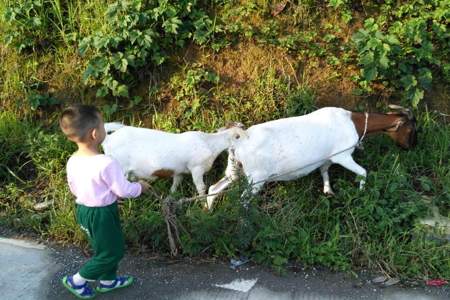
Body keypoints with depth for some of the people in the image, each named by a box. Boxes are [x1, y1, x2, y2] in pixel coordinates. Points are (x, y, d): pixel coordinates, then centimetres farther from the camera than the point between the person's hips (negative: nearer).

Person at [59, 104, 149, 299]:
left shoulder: (72, 161, -6)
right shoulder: (106, 163, -29)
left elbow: (74, 189, 8)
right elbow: (124, 190, -20)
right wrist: (140, 187, -1)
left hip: (83, 209, 8)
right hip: (102, 214, -8)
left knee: (105, 247, 25)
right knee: (111, 253, 11)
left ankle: (108, 281, 40)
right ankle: (76, 281, 20)